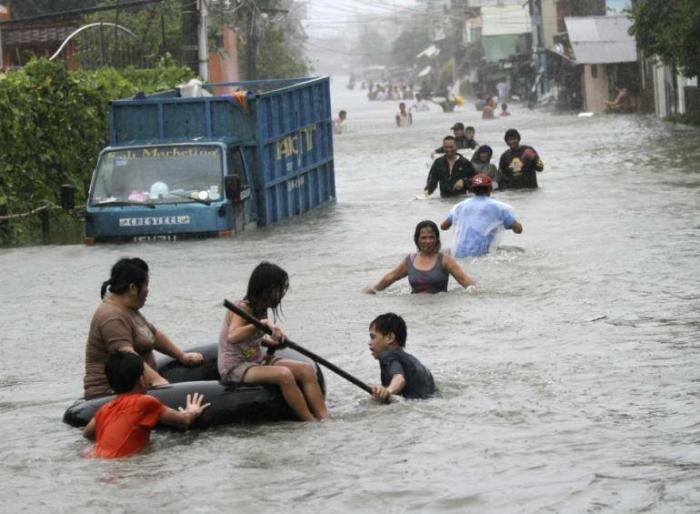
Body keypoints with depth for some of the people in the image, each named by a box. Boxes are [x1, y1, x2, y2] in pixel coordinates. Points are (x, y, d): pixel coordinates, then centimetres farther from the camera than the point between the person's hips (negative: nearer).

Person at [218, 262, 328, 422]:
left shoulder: (260, 310, 8)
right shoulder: (242, 309, -18)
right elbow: (232, 337, -38)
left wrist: (269, 341, 5)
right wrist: (263, 323, -44)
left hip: (257, 361, 9)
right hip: (235, 368, -9)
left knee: (306, 370, -10)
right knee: (284, 374, -32)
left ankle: (324, 419, -21)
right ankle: (310, 423, -28)